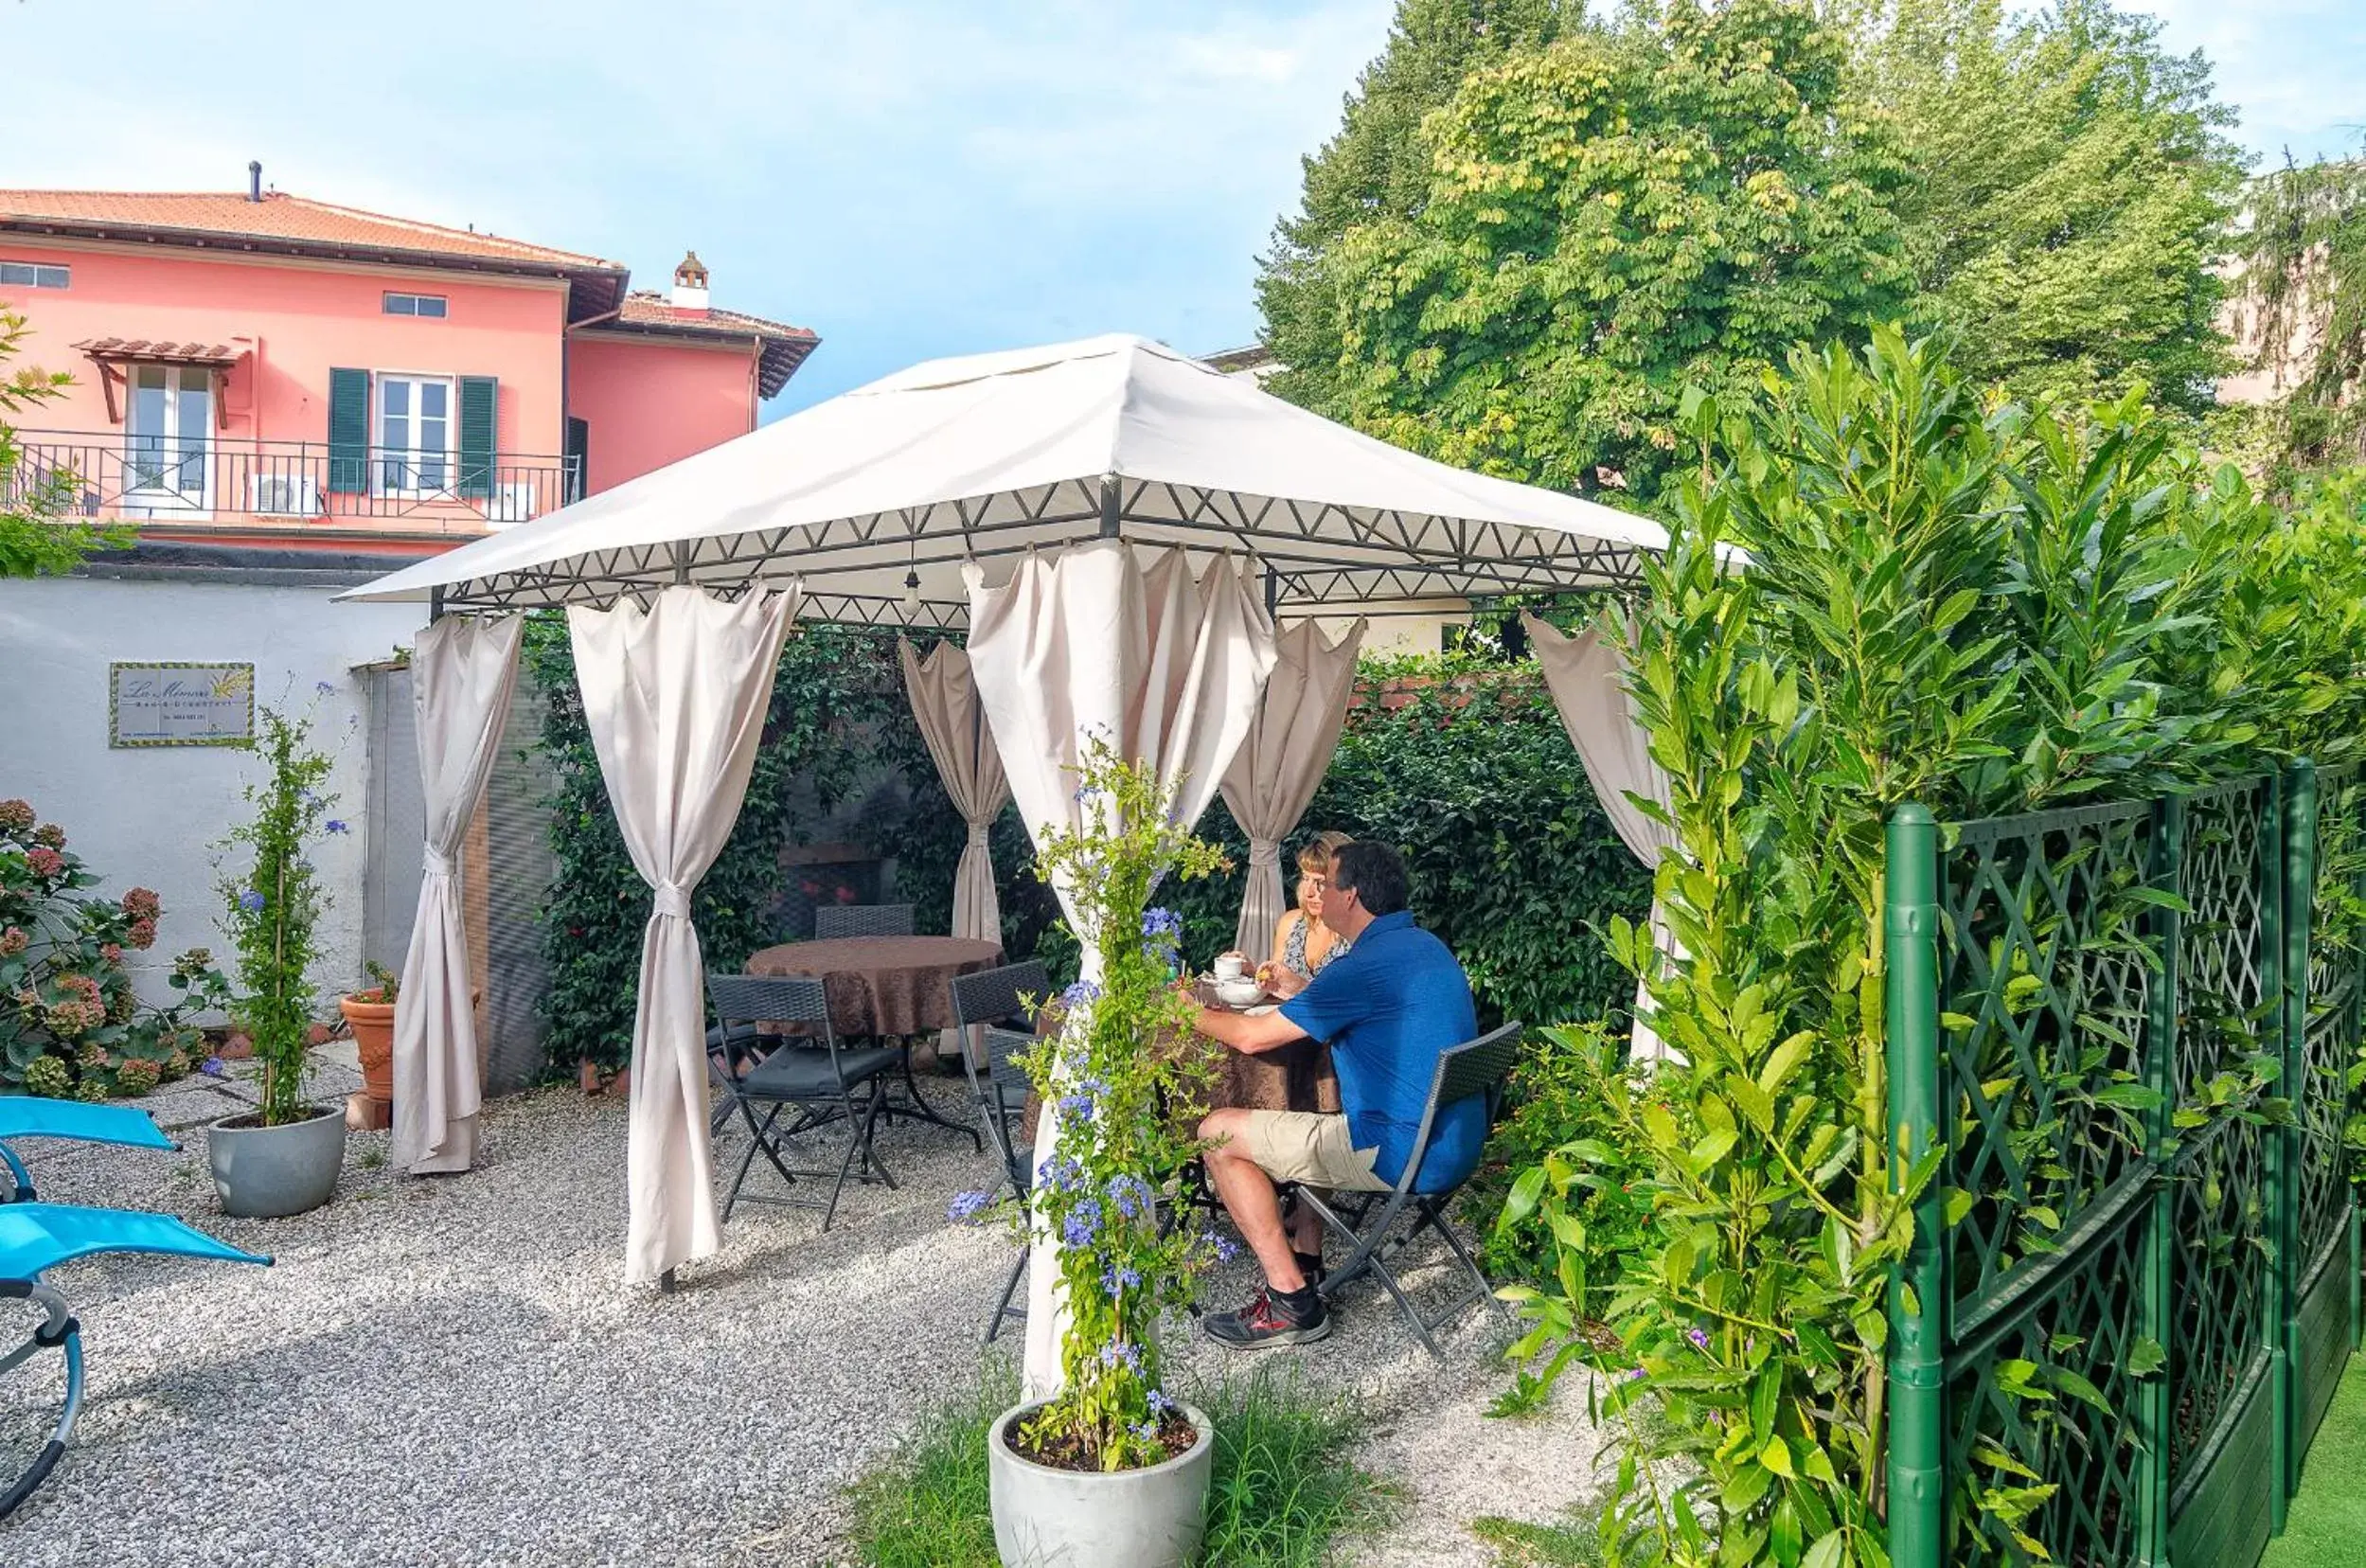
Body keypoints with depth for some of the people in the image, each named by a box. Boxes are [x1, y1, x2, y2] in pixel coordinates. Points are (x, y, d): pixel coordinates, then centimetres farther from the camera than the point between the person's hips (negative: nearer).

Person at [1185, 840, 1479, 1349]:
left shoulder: (1368, 964, -20)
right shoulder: (1423, 945, 10)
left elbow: (1253, 1037, -15)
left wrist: (1193, 1012, 3)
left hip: (1405, 1155, -10)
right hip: (1455, 1144, 10)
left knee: (1218, 1135, -5)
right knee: (1313, 1125, 34)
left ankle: (1293, 1301, -1)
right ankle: (1306, 1261, 31)